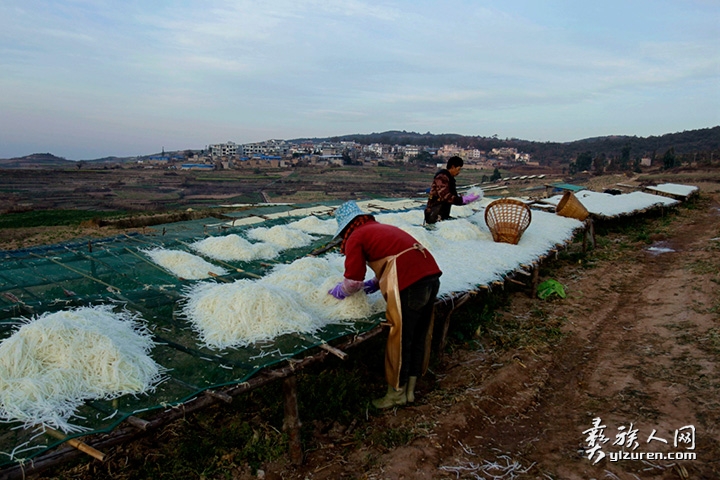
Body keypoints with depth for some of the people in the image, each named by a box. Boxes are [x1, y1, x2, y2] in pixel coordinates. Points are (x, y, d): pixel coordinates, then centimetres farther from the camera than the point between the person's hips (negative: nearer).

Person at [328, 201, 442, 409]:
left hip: (409, 284, -9)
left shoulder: (355, 237, 4)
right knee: (419, 337, 17)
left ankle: (397, 393, 22)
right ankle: (410, 390, 32)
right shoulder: (382, 228, 28)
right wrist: (374, 284, 31)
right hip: (431, 275, 9)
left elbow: (353, 279, 3)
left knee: (400, 340, 7)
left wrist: (339, 291, 23)